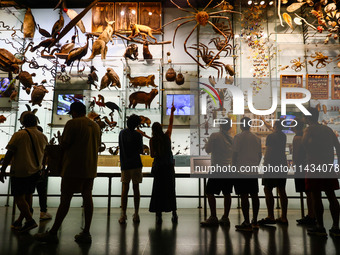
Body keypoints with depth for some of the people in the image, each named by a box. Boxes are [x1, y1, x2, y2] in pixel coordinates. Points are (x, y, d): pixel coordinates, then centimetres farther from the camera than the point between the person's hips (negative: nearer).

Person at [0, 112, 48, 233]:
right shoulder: (43, 136, 5)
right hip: (35, 171, 6)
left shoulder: (19, 135, -10)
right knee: (28, 196, 14)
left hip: (20, 172, -5)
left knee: (18, 197, 1)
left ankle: (30, 220, -8)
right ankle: (20, 221, 24)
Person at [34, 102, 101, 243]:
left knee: (65, 198, 0)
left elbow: (64, 145, -9)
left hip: (74, 168, -6)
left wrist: (61, 141, 11)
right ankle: (86, 233, 12)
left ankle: (53, 233, 11)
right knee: (87, 197, 7)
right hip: (90, 168, 6)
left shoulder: (72, 123, -7)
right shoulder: (95, 125, 12)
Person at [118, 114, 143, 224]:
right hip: (136, 165, -2)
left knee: (125, 189, 5)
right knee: (136, 189, 5)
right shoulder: (137, 135, -8)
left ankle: (123, 215, 2)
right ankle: (136, 215, 10)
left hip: (125, 165, 2)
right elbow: (141, 151, 0)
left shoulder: (122, 133, 4)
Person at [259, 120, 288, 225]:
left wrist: (265, 164, -7)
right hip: (282, 165, 8)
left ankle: (270, 217, -7)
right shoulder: (283, 136, 11)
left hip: (272, 165, -8)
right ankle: (283, 217, 13)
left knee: (267, 189, -4)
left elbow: (268, 151, -11)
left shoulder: (271, 136, -8)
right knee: (282, 191, 9)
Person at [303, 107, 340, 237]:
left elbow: (304, 144, -21)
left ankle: (320, 227, 4)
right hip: (328, 167, 6)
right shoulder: (328, 129, 13)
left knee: (316, 197, -1)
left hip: (314, 167, -6)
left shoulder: (309, 129, -5)